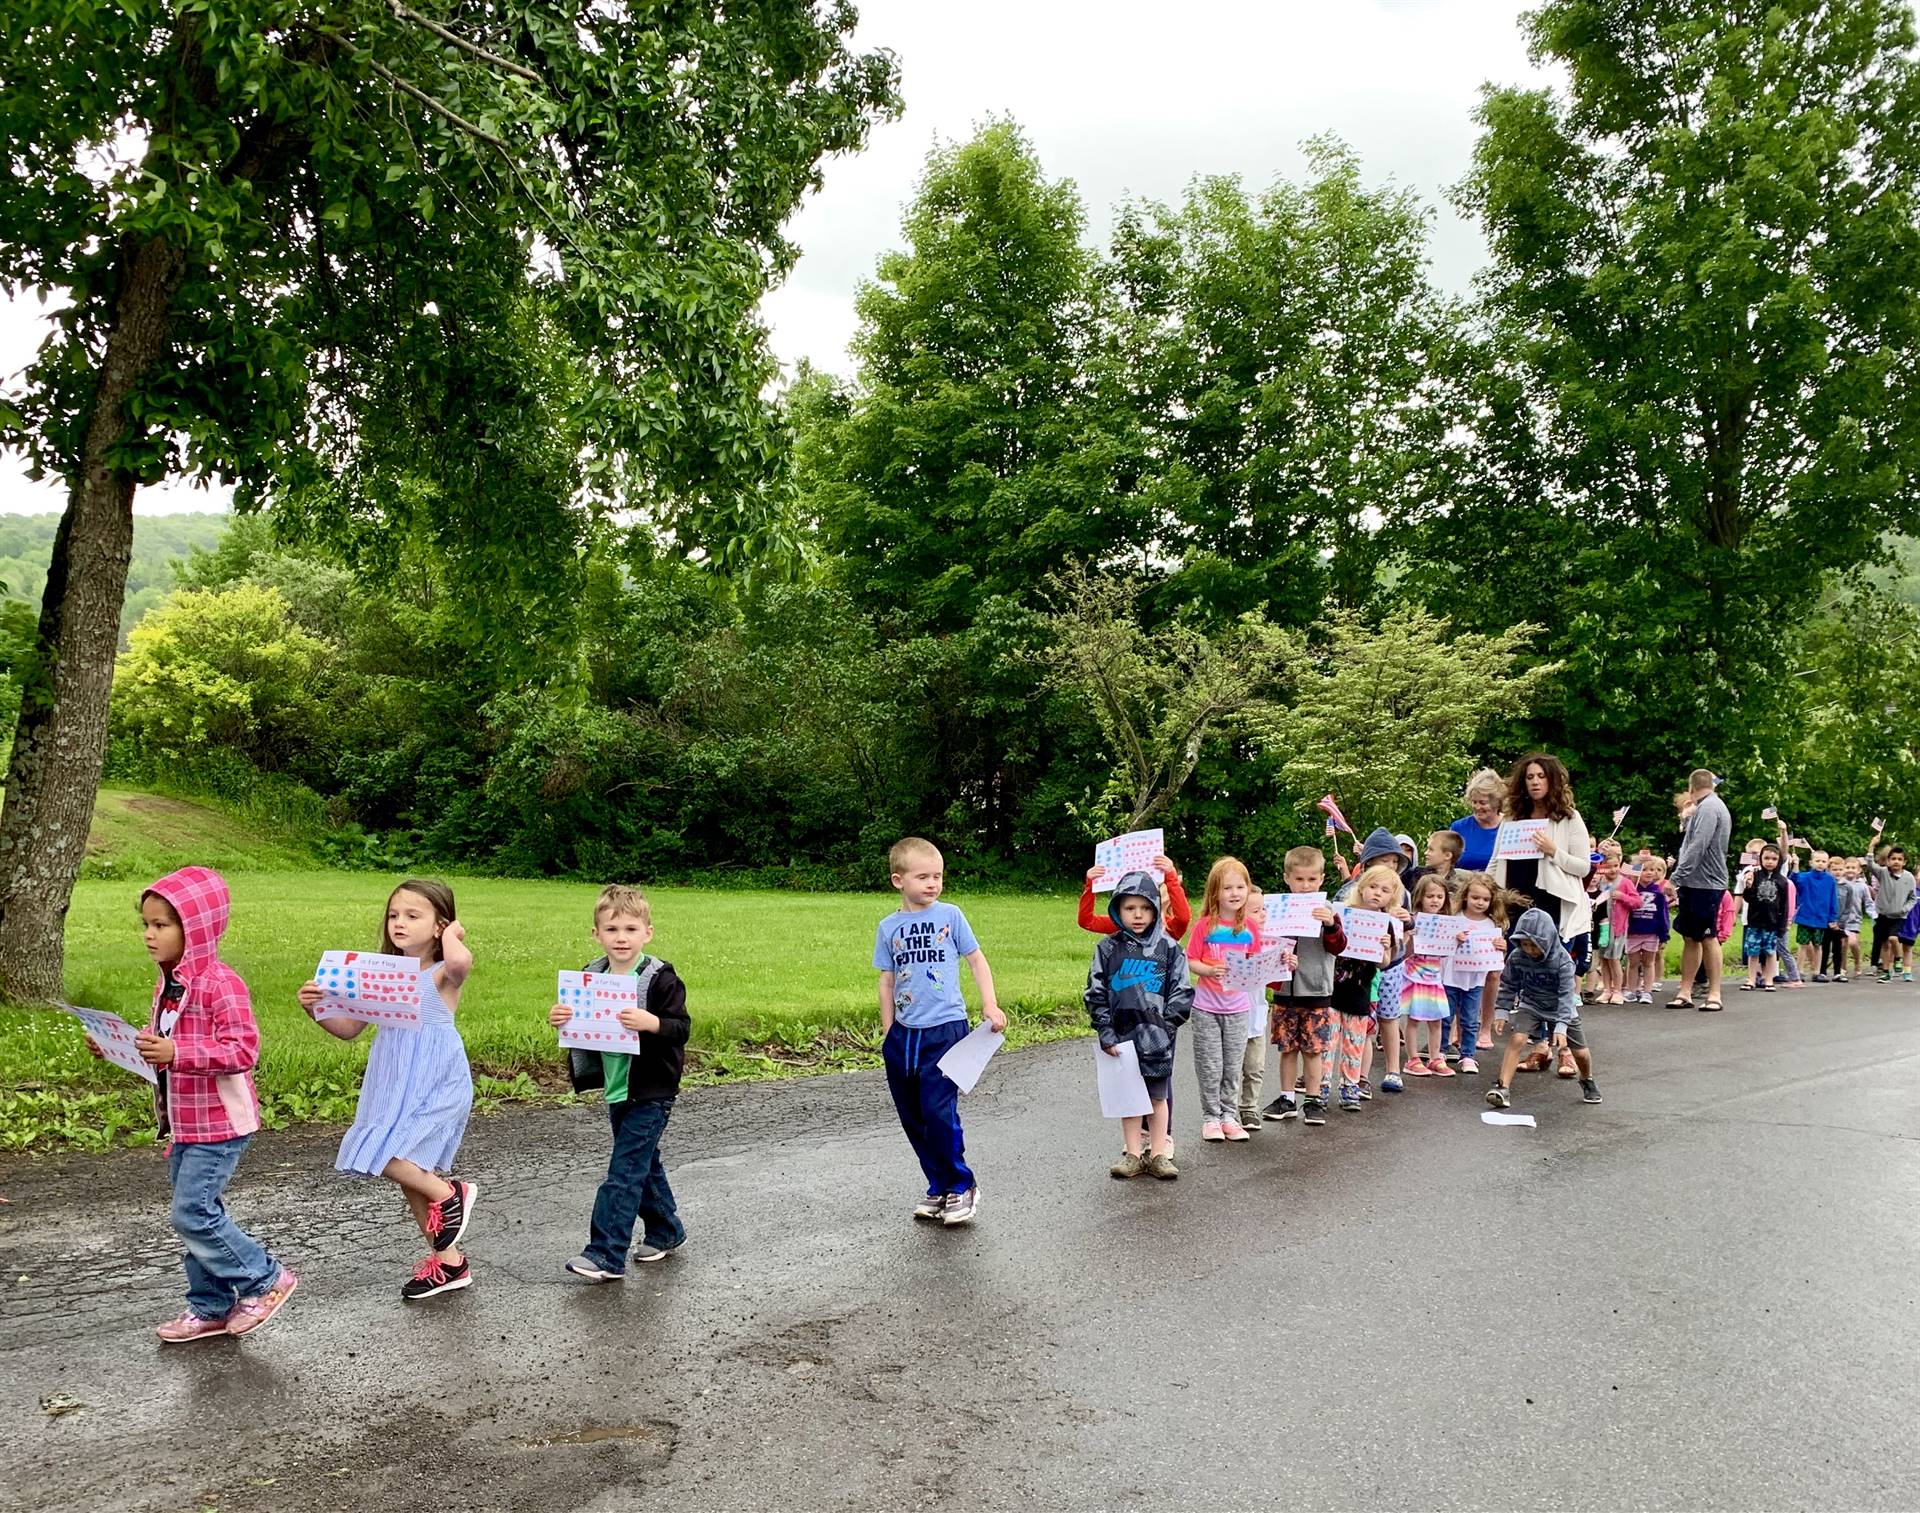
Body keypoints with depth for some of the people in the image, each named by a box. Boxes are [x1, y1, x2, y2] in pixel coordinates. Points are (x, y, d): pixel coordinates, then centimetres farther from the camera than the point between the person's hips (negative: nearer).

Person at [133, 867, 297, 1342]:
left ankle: (266, 1279, 7)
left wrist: (177, 1051, -32)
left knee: (190, 1213, -9)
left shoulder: (220, 983, -20)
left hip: (219, 1125, -9)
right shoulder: (168, 983, 9)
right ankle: (211, 1308, 28)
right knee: (197, 1212, 15)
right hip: (184, 1124, 9)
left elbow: (243, 1049, -26)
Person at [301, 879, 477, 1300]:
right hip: (395, 1085, 7)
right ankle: (449, 1262, 28)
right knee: (410, 1173, 14)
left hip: (435, 1083, -7)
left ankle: (450, 1193, 6)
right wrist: (315, 1007, -6)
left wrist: (452, 934, -17)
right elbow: (348, 1028, 11)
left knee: (384, 1158, -20)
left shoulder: (442, 976, -11)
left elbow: (460, 961, -38)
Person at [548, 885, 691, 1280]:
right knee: (644, 1164, 19)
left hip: (650, 1092, -7)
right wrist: (560, 1019, -8)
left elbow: (681, 1027, -17)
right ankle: (666, 1231, 35)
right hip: (616, 1088, 7)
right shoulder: (591, 976, 4)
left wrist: (651, 1023, -35)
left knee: (624, 1171, -8)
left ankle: (607, 1255, -5)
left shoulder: (661, 978, -14)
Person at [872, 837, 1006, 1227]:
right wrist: (888, 1033, 10)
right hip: (904, 1034, 4)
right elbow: (886, 982, 11)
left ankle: (962, 1187, 7)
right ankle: (938, 1187, 25)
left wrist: (990, 1005, -6)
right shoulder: (889, 927, 5)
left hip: (945, 1029, -4)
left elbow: (977, 960, 5)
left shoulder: (950, 916, -2)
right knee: (912, 1118, 9)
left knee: (939, 1111, -12)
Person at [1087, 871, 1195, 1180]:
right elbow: (1096, 993, 2)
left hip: (1158, 1035, -1)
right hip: (1123, 1035, 1)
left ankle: (1158, 1152, 17)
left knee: (1158, 1096, 7)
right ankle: (1133, 1152, 19)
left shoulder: (1168, 947, 0)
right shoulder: (1108, 948, 1)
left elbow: (1182, 991, 0)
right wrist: (1105, 1031, -5)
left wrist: (1166, 1024, -9)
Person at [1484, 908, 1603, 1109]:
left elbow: (1566, 994, -27)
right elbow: (1509, 986, -2)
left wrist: (1561, 1026, -34)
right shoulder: (1516, 957, -17)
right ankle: (1502, 1087, -26)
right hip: (1530, 1006, 1)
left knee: (1580, 1052, 5)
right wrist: (1503, 1012, -6)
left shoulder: (1562, 961, -26)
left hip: (1560, 1010, -1)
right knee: (1517, 1039, -24)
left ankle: (1587, 1080, 40)